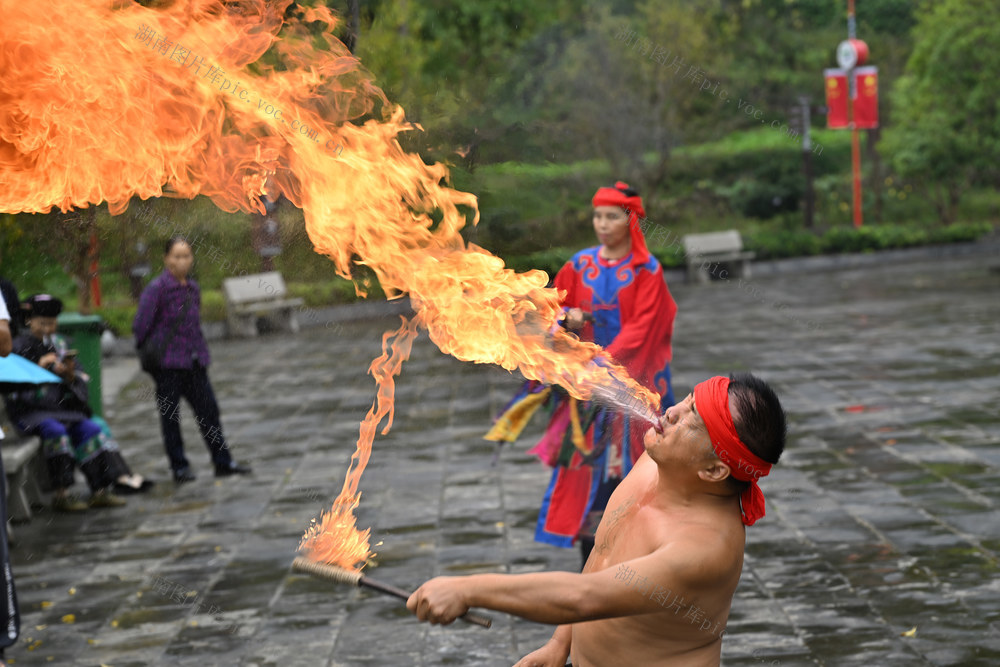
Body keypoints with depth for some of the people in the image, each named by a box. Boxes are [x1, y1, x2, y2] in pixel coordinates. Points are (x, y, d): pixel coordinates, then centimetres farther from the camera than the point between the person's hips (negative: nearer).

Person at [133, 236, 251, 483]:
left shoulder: (193, 288, 9)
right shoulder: (156, 288, -11)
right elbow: (141, 325, -11)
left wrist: (200, 351, 14)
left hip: (194, 361, 6)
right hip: (167, 363, -6)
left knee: (209, 409, 7)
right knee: (170, 415, 4)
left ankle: (223, 462, 15)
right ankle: (179, 467, 12)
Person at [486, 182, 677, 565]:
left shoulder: (646, 271, -4)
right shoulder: (580, 265, 6)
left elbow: (641, 327, -11)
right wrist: (568, 317, -7)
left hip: (630, 382, -3)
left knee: (624, 462, -3)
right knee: (584, 464, -1)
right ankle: (591, 567, 6)